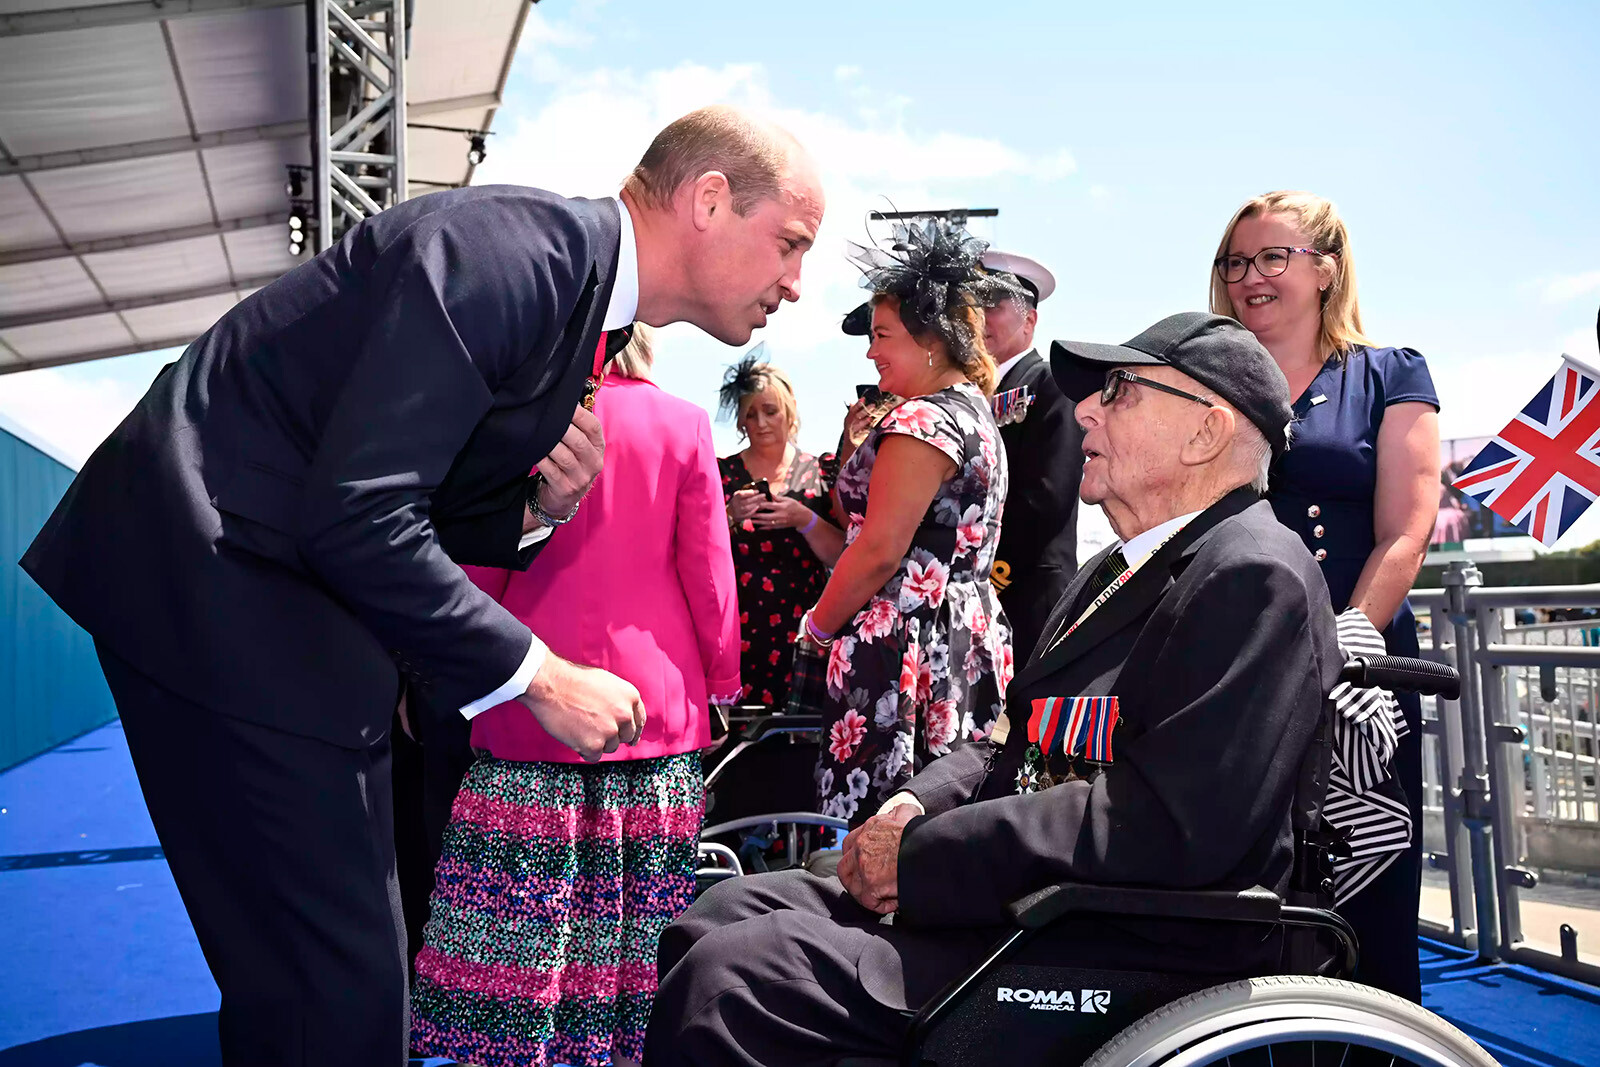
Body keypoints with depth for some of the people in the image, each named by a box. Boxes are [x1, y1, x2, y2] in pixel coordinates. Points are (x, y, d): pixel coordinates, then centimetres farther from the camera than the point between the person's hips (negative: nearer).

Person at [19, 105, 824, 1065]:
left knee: (352, 961, 15)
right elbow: (356, 518, -26)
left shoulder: (584, 301, 10)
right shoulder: (507, 251, -20)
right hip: (214, 580, -9)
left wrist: (537, 507, -6)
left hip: (301, 590, 10)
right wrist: (540, 676, -18)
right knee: (336, 980, -6)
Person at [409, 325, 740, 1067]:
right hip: (656, 700, 1)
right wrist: (723, 680, 12)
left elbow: (483, 568, 2)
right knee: (645, 918, 9)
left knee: (521, 917, 6)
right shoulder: (684, 424, 0)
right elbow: (709, 572, 1)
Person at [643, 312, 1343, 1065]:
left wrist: (919, 855, -19)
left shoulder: (1257, 579, -14)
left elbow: (1168, 824, -24)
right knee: (713, 920, 5)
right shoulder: (1116, 572, 18)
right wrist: (916, 806, -2)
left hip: (1125, 963, -9)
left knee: (727, 977, -20)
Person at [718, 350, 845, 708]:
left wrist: (804, 519, -12)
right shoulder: (722, 473, 8)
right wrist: (730, 517, -12)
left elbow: (842, 557, 2)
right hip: (735, 634, 0)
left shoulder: (816, 474, 7)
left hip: (798, 633, 0)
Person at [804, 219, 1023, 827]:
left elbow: (879, 550, -17)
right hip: (967, 640, 10)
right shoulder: (976, 412, 18)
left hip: (904, 649, -10)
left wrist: (817, 628, -3)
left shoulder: (924, 419, -13)